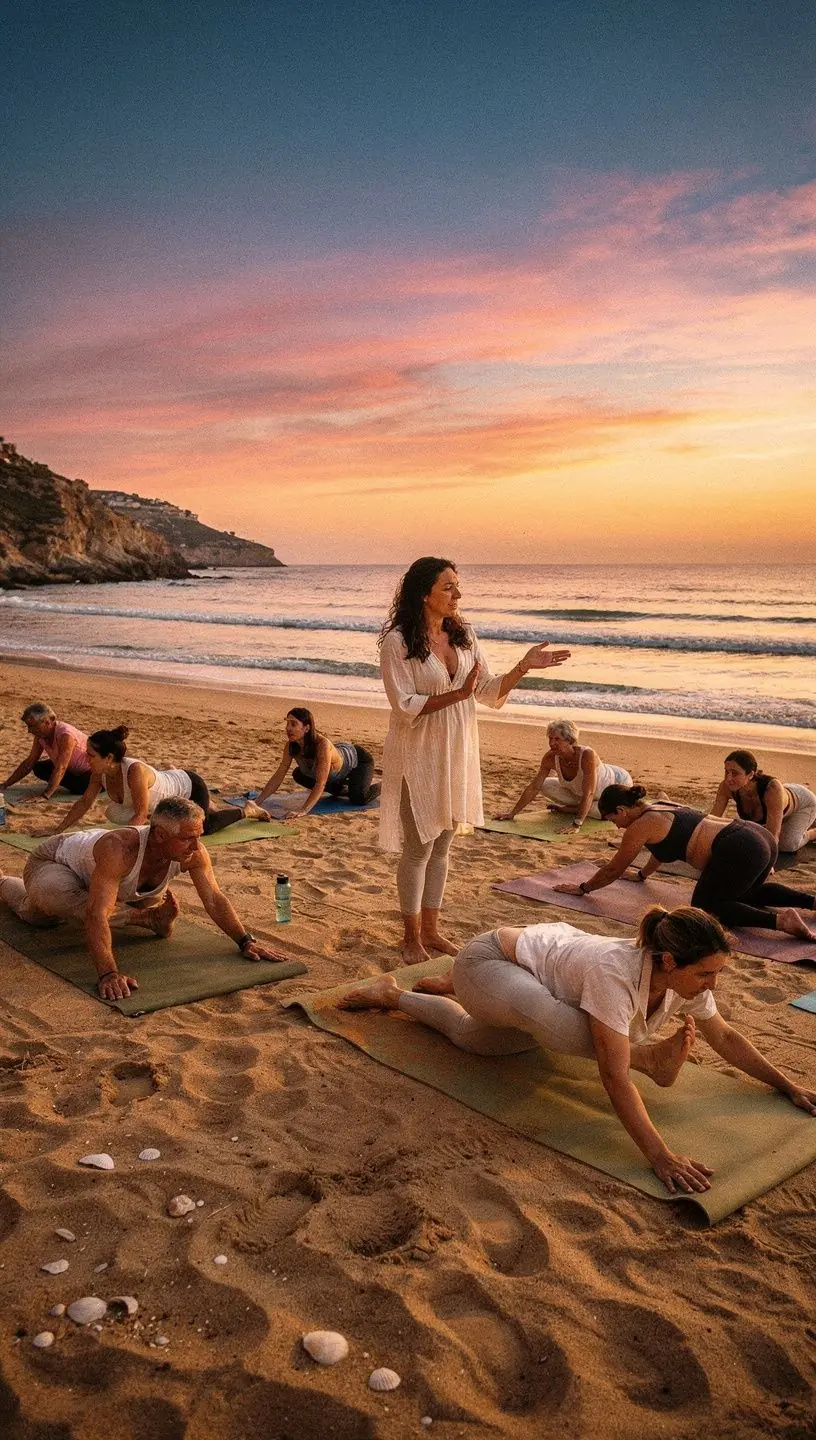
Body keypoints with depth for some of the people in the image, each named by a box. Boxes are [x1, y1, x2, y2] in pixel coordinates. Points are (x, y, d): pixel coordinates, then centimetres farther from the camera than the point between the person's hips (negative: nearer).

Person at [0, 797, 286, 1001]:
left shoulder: (194, 853, -29)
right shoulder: (120, 849, -47)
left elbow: (215, 900, -24)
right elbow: (96, 915, -53)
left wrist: (246, 941, -32)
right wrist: (108, 974, -61)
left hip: (90, 866, 6)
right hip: (55, 859, -6)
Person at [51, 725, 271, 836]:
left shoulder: (135, 771, -43)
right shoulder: (100, 773, -21)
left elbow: (141, 815, -40)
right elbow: (84, 802, -10)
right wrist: (59, 831, -15)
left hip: (191, 788, -8)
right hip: (171, 783, 8)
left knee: (205, 827, 14)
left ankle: (246, 810, 35)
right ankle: (236, 809, 54)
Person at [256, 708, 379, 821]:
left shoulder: (322, 744, -44)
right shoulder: (291, 746, -24)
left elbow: (321, 783, -48)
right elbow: (278, 776, -19)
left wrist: (302, 811, -58)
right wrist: (257, 803, -28)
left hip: (358, 758, -6)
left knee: (359, 798, -25)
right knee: (298, 776, 3)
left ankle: (381, 786, 12)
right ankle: (342, 789, 22)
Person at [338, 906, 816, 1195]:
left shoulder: (685, 979, -19)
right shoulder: (616, 973, -43)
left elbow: (727, 1038, -3)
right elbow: (614, 1077, -45)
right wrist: (660, 1155, -50)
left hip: (546, 951, 8)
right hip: (489, 961, -8)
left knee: (476, 1038, 29)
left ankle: (396, 995, 47)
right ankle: (651, 1057, -17)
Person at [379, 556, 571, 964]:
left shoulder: (463, 637, 4)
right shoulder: (397, 642, -14)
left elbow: (491, 692, 5)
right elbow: (405, 707, -18)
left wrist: (523, 667, -9)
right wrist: (457, 695, -26)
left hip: (457, 754, 6)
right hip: (418, 757, -6)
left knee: (442, 844, 14)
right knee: (417, 847, 2)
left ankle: (430, 930, 27)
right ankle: (411, 938, 18)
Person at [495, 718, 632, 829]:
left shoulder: (587, 755, -38)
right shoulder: (551, 757, -22)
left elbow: (588, 793, -40)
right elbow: (534, 787, -15)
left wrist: (577, 824, -47)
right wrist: (512, 812, -17)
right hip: (579, 793, 5)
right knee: (546, 786, -9)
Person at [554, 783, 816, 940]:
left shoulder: (640, 826, -3)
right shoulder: (663, 806, 23)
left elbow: (613, 869, 9)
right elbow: (662, 850, 41)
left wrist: (582, 888, 23)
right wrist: (641, 874, 56)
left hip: (739, 851, -10)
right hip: (761, 837, 10)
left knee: (705, 907, 2)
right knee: (744, 894, 32)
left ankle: (779, 919, -16)